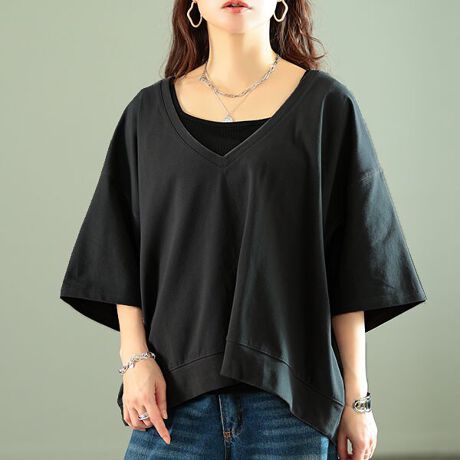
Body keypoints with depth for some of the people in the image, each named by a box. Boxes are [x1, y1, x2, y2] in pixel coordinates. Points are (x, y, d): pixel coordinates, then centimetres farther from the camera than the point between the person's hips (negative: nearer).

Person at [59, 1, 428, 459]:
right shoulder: (148, 113, 9)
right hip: (174, 389, 2)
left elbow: (352, 270, 0)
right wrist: (135, 357, -5)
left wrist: (357, 396, -2)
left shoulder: (327, 107, 2)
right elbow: (123, 255, 8)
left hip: (292, 390, -1)